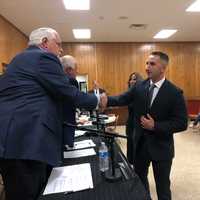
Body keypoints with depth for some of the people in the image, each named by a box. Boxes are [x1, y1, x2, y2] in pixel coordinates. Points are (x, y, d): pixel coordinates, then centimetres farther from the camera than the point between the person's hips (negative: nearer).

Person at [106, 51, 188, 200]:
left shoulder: (175, 93, -14)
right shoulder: (139, 87, -3)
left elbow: (182, 123, -14)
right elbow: (121, 100, -9)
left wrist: (155, 126, -23)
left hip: (161, 147, -3)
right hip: (140, 143, 4)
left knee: (162, 185, 17)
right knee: (139, 179, 23)